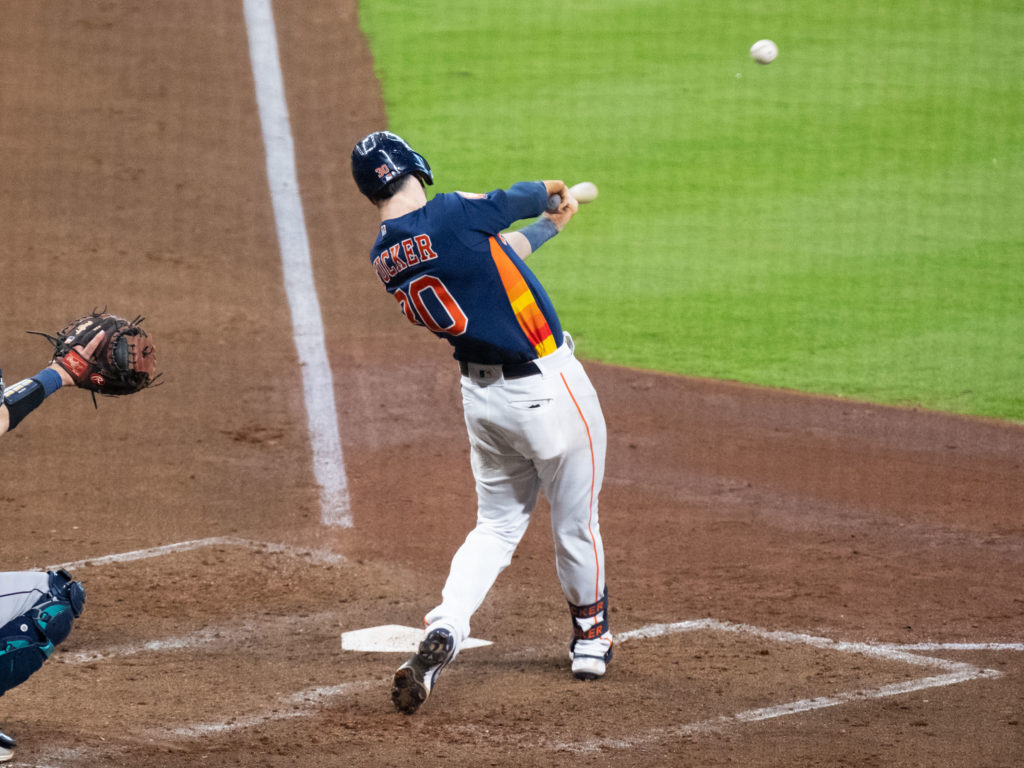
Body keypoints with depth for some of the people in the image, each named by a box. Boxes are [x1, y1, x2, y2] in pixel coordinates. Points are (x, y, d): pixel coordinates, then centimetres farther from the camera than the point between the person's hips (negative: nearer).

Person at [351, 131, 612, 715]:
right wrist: (553, 192, 21)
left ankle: (443, 634, -2)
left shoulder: (384, 259, 1)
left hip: (482, 397, 6)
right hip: (548, 387, -6)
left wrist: (547, 226, 27)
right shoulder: (452, 215, -21)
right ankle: (591, 637, 32)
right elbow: (522, 199, -2)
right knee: (575, 524, 14)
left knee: (498, 525, 18)